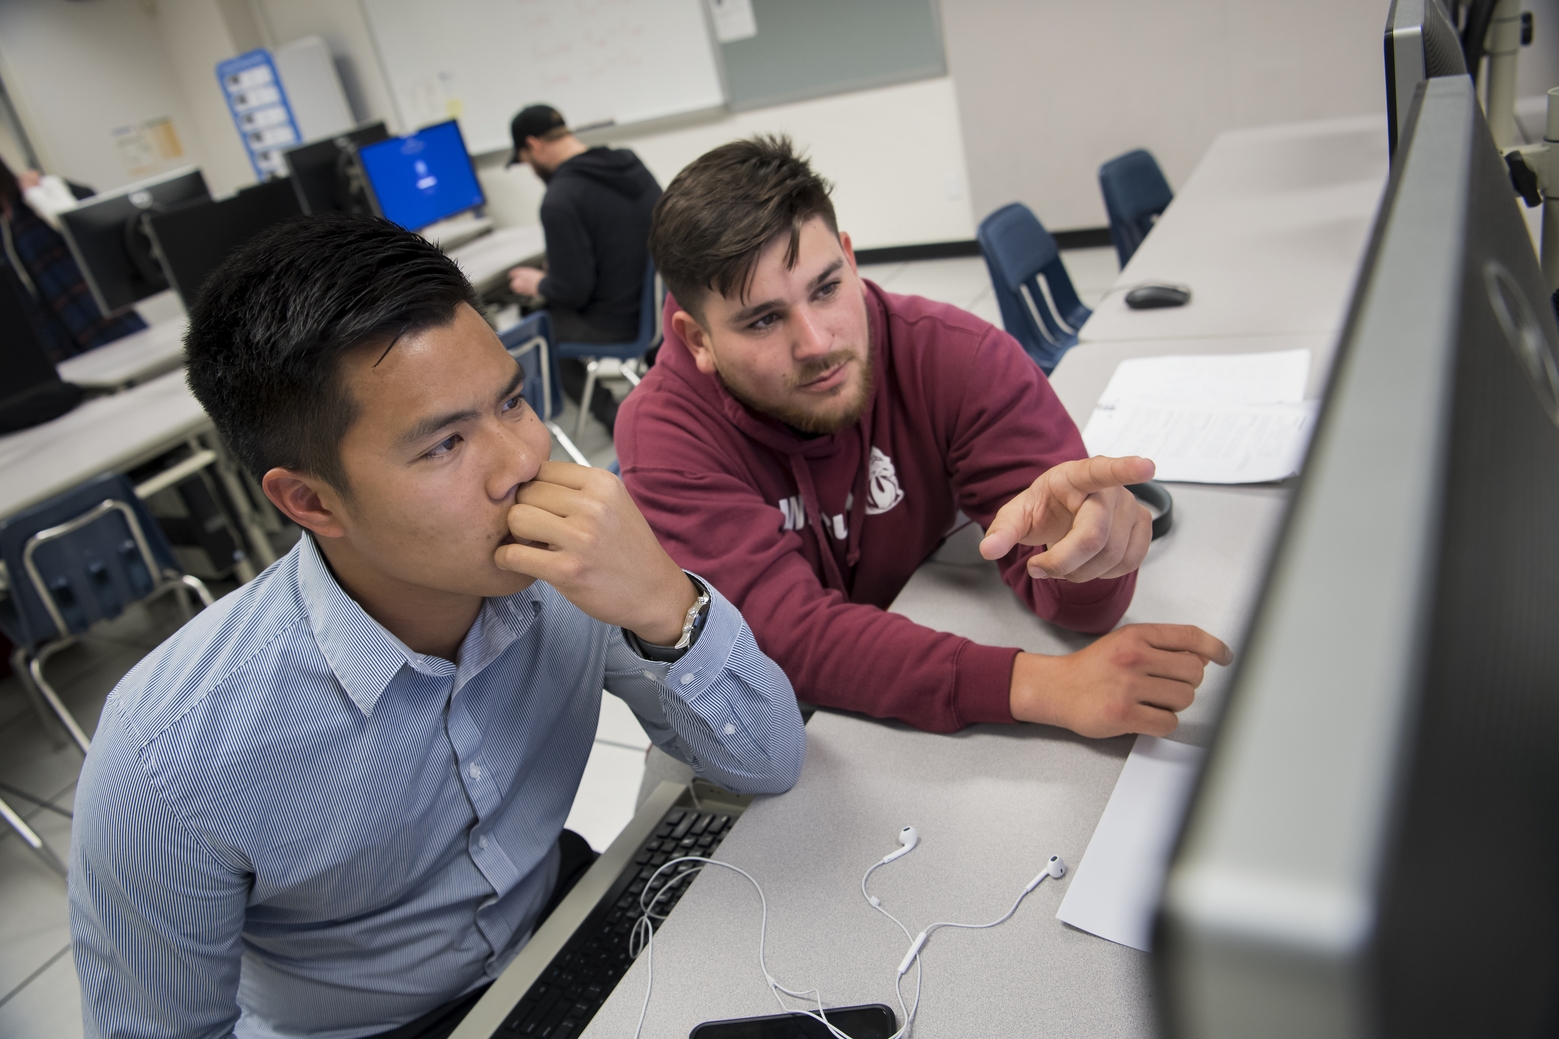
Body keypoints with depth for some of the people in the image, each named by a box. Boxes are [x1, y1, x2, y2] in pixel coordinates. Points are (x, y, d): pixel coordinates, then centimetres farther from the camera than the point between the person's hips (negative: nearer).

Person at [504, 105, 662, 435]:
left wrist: (537, 284, 1)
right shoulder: (632, 164, 1)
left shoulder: (560, 199, -23)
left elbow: (572, 291, -22)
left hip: (616, 324, -8)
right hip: (655, 302, 8)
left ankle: (610, 415, 14)